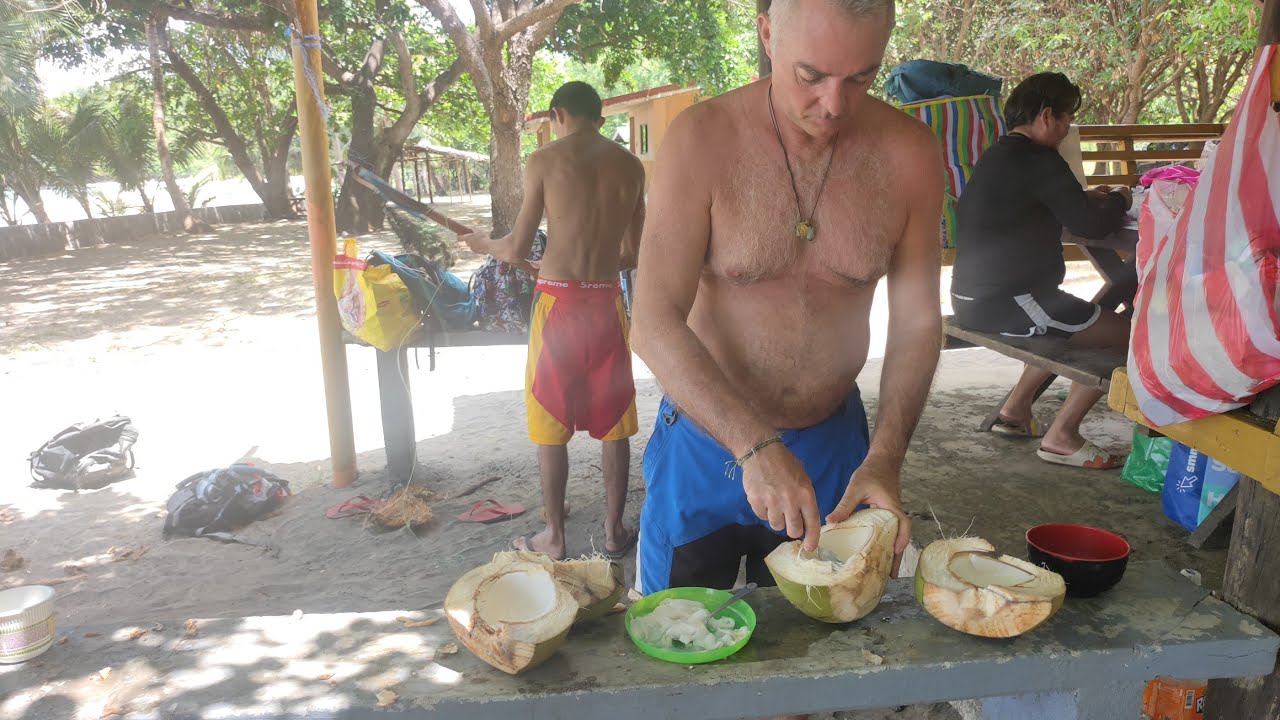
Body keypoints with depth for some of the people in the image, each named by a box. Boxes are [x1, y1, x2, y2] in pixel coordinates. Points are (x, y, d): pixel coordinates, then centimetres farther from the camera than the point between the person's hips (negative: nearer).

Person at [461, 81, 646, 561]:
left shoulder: (544, 161, -6)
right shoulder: (630, 166, 5)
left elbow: (517, 251, -5)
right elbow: (632, 256, 8)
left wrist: (484, 243, 17)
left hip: (558, 304, -3)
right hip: (607, 302, 3)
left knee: (551, 426, 9)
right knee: (613, 422, 14)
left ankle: (554, 537, 19)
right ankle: (614, 531, 23)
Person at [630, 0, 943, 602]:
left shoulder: (908, 153, -9)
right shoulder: (703, 138, -18)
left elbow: (917, 322, -3)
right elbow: (654, 326, -22)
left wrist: (885, 459, -15)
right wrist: (755, 447, -31)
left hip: (834, 446, 2)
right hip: (705, 441, -2)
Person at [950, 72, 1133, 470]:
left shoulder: (999, 154, 16)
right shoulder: (1038, 160, -15)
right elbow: (1091, 225, -15)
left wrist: (1085, 198, 17)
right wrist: (1119, 201, 6)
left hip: (975, 297, 11)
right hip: (1003, 303, -11)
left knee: (1076, 321, 31)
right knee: (1125, 334, -4)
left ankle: (1016, 409, 29)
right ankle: (1061, 436, 0)